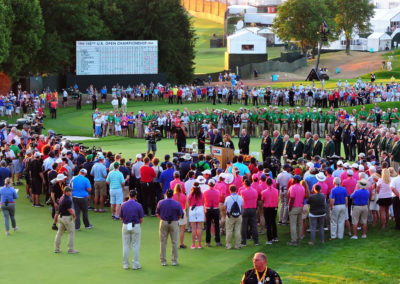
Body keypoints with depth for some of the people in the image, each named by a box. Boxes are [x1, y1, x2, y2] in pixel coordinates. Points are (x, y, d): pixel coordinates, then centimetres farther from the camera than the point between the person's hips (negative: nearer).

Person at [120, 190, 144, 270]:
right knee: (135, 245, 4)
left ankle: (125, 264, 13)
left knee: (126, 245, 10)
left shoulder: (123, 205, -3)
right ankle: (135, 264, 6)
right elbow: (141, 219, -5)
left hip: (125, 226, 2)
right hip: (136, 226, -2)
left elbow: (121, 218, 3)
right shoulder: (138, 205, -10)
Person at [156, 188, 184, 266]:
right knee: (174, 242, 8)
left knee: (163, 242, 9)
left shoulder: (160, 203, -6)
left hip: (163, 223, 1)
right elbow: (180, 215, -3)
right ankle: (174, 260, 12)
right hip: (174, 223, -1)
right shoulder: (177, 204, -10)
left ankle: (163, 261, 11)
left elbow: (158, 214, 2)